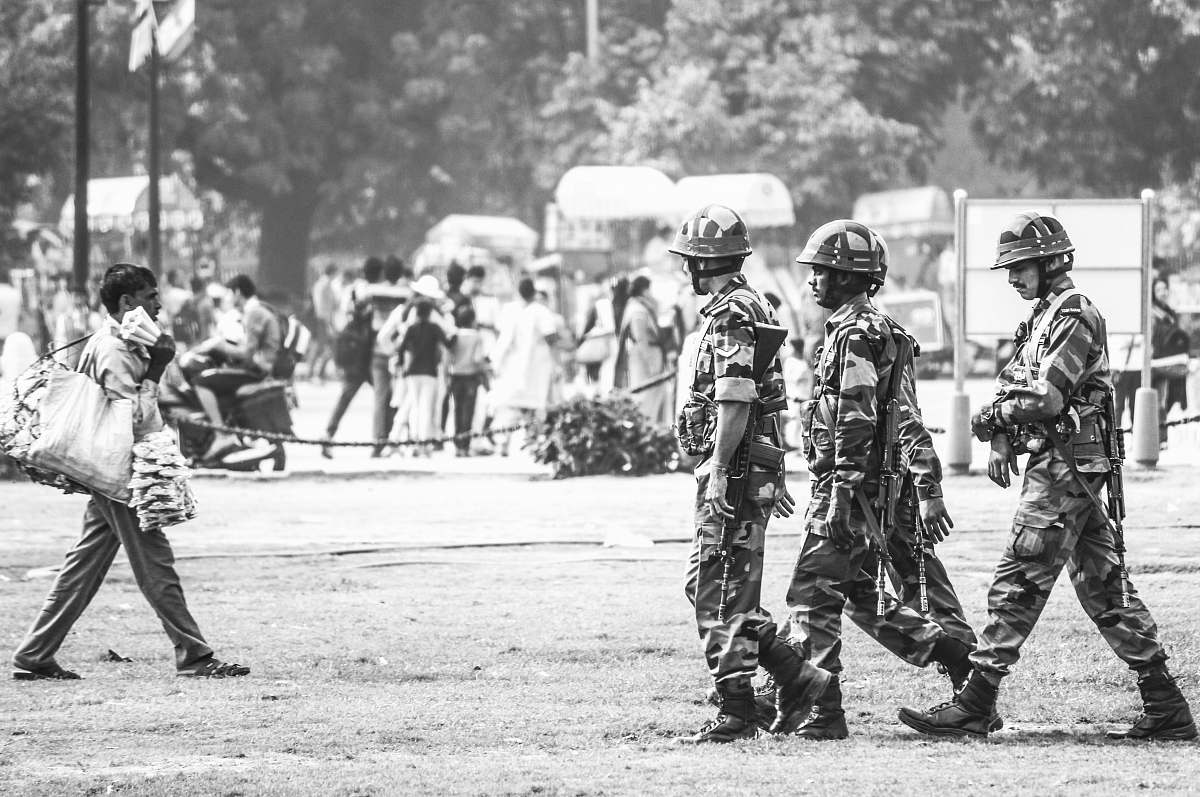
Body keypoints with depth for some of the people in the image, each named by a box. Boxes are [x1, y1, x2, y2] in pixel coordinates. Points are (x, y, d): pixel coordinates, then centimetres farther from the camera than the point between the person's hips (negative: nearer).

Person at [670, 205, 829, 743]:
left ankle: (736, 714, -1)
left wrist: (719, 471, -22)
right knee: (706, 586, 14)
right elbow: (770, 400, 22)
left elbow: (735, 403, -22)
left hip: (733, 474, -10)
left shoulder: (731, 316, -15)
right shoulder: (754, 307, 18)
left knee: (722, 596, -5)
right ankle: (795, 677, 14)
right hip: (756, 471, 10)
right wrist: (775, 476, 24)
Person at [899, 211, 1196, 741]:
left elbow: (1046, 397, -20)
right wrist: (1002, 440, 0)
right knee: (1104, 588, 10)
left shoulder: (1074, 316, -13)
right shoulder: (1045, 315, 18)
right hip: (1071, 471, 10)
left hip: (1064, 466, -10)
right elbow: (1013, 382, 17)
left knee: (1017, 585, -9)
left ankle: (974, 708, -8)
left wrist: (991, 418, -6)